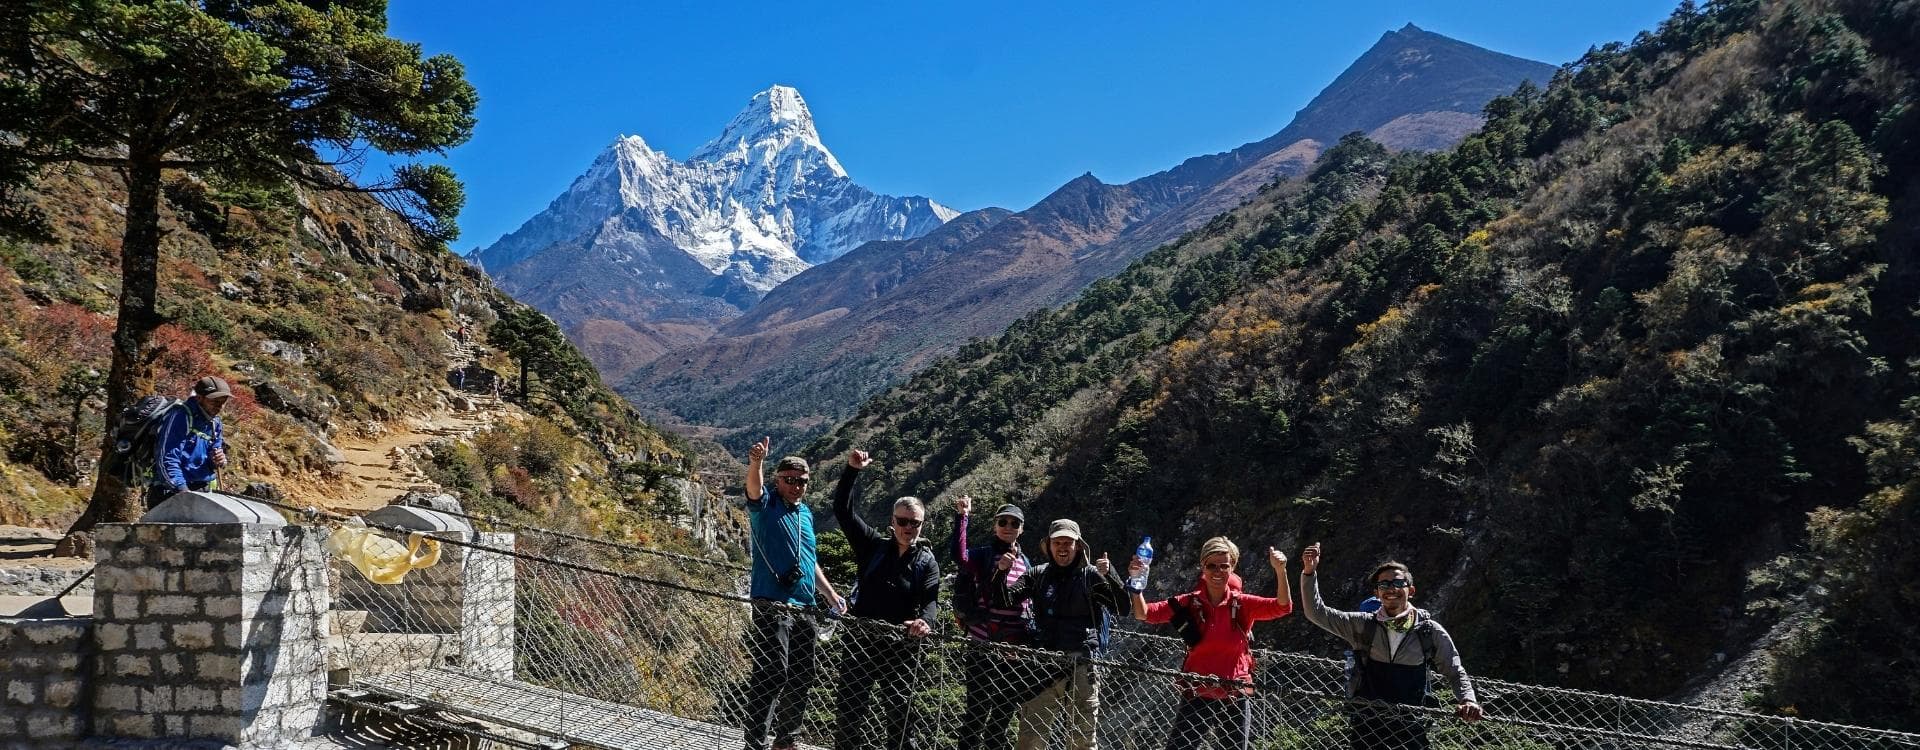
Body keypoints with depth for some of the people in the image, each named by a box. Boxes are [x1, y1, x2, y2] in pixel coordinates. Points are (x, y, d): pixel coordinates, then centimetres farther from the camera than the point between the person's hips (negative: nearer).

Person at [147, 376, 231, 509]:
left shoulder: (214, 422, 12)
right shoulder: (181, 416, -13)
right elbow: (167, 459, -20)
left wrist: (217, 461, -5)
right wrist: (182, 489, -28)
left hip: (204, 491, 8)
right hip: (173, 493, -8)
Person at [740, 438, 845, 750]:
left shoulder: (806, 513, 17)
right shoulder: (766, 505, -2)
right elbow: (753, 488, -27)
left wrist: (831, 595, 23)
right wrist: (755, 463, -48)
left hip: (805, 609, 7)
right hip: (772, 606, -7)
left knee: (802, 677, 12)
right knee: (772, 674, -14)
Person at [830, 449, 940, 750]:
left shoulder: (927, 562, 1)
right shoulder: (874, 545, 4)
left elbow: (930, 600, -11)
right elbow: (843, 509, -2)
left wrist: (924, 621, -35)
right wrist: (852, 471, -13)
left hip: (901, 646, -1)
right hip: (861, 638, 1)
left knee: (899, 713, 6)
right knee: (849, 709, 4)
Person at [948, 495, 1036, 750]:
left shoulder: (1024, 562, 12)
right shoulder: (983, 555, -5)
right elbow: (959, 554, -28)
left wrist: (1031, 637, 15)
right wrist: (961, 517, -30)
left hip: (1015, 646, 6)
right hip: (984, 644, -6)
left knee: (1008, 702, 17)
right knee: (978, 707, -4)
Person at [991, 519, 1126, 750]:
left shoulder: (1091, 574, 3)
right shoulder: (1039, 574, 10)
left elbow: (1123, 606, -9)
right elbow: (1004, 602, 6)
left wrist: (1110, 575, -25)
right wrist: (1001, 572, -12)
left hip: (1081, 666, -2)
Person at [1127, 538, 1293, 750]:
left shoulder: (1242, 604, -3)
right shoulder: (1189, 603, -4)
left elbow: (1282, 607, -17)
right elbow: (1143, 613, -10)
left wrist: (1280, 571, -34)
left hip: (1235, 698, 1)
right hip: (1197, 697, 0)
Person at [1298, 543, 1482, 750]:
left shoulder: (1430, 631, -1)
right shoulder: (1363, 625, 0)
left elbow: (1456, 673, 6)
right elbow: (1316, 613, -3)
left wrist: (1467, 700, -13)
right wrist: (1309, 571, -14)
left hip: (1411, 728, 0)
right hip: (1367, 726, 1)